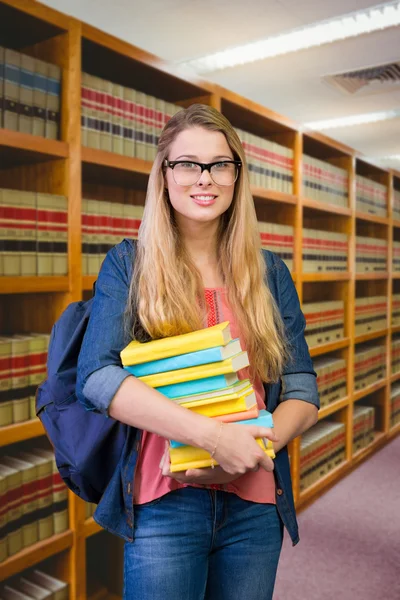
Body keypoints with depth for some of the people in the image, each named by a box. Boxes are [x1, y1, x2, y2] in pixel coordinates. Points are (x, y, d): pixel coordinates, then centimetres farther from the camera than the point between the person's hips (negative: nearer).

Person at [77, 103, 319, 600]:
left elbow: (303, 390, 3)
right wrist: (212, 434, -23)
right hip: (163, 503, -3)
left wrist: (255, 451, -16)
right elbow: (96, 377, -14)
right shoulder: (128, 264, -2)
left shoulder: (269, 272, 5)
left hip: (256, 506, 3)